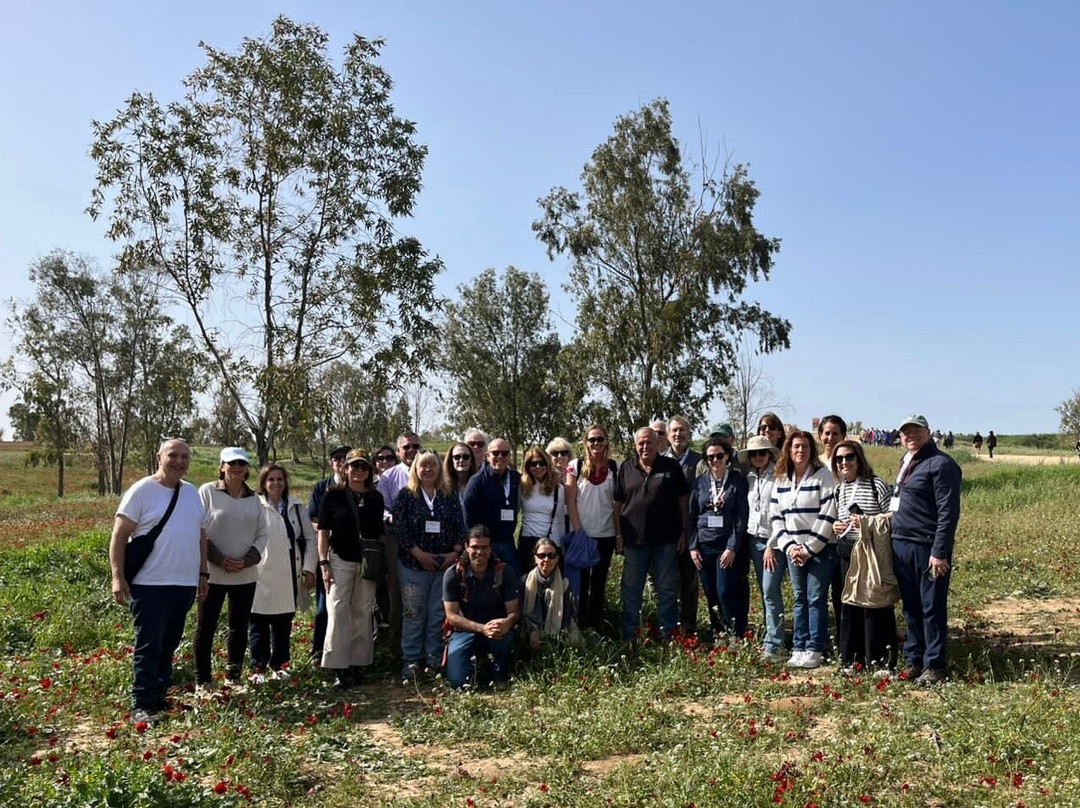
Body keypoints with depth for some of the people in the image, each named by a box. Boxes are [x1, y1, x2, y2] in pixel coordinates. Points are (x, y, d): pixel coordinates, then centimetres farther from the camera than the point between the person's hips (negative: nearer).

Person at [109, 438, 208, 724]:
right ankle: (141, 706, 5)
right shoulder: (142, 490, -6)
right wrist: (118, 577, -14)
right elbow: (119, 535, -8)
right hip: (150, 585, -6)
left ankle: (159, 697, 25)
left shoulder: (192, 493, 13)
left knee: (168, 646, 14)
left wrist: (203, 574, 16)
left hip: (185, 585, 6)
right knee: (148, 647, -2)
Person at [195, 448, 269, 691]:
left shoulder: (254, 499, 8)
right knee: (206, 625, 5)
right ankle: (202, 680, 16)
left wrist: (247, 561, -7)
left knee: (240, 626, 10)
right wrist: (219, 559, -14)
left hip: (246, 575, 4)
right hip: (213, 573, -4)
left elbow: (263, 534, 9)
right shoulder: (208, 491, -5)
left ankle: (233, 677, 23)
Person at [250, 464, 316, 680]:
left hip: (289, 578, 4)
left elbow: (310, 538, 10)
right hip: (261, 577, -4)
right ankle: (258, 667, 16)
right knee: (259, 625, 5)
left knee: (283, 625, 12)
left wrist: (309, 569, 4)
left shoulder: (297, 508, 9)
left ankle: (278, 664, 25)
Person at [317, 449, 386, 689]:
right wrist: (324, 563, -8)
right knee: (338, 612, -8)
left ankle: (358, 664, 16)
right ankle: (339, 668, -3)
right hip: (340, 560, -3)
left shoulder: (376, 498, 9)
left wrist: (382, 563, 10)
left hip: (368, 563, 3)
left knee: (363, 614, 6)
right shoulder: (333, 496, 0)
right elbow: (323, 531, -1)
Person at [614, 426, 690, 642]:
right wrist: (618, 534, 0)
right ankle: (628, 638, 18)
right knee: (631, 591, 8)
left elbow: (683, 500, 4)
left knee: (667, 591, 8)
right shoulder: (626, 468, 4)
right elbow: (617, 503, 5)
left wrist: (683, 531, -1)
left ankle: (668, 637, 20)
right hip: (634, 539, 1)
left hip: (666, 540, -1)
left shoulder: (671, 467, 2)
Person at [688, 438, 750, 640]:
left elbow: (742, 517, -6)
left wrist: (732, 548, -12)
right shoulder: (700, 482, 8)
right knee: (711, 595, 7)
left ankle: (737, 637, 3)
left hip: (729, 546, -4)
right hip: (704, 546, 4)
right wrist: (693, 547, 2)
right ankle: (717, 638, 18)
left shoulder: (738, 481, -2)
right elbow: (691, 516, 9)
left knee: (726, 593, -10)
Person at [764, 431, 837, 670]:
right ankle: (799, 648, 14)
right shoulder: (781, 480, 9)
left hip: (821, 548, -4)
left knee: (816, 599, -3)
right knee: (800, 599, 9)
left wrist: (809, 548, -12)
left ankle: (814, 650, 3)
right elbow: (776, 516, 10)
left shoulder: (822, 475, -6)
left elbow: (828, 515, -12)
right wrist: (789, 547, -2)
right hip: (793, 549, 5)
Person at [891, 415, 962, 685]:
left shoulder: (941, 464, -10)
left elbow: (948, 511, -15)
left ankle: (934, 666, 10)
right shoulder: (906, 462, 17)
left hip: (928, 549, -8)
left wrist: (940, 552, -19)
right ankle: (913, 660, 24)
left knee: (932, 609, 1)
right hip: (901, 546, 8)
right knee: (910, 608, 14)